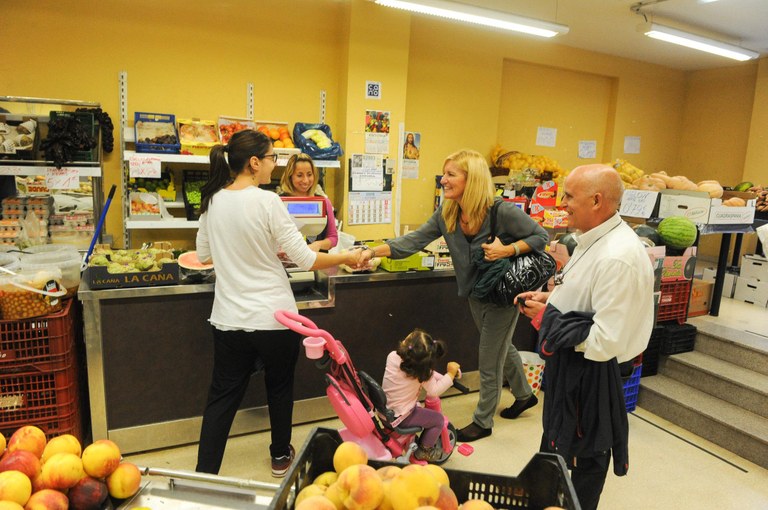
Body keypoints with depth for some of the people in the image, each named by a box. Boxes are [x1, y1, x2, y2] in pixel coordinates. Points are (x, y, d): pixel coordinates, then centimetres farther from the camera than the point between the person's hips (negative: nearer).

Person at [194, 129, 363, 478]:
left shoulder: (212, 201, 1)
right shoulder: (267, 201, -16)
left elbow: (204, 255, 12)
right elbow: (305, 258, -15)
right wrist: (346, 258, -2)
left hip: (229, 318, 4)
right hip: (273, 317, -4)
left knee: (222, 397, 15)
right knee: (279, 387, 19)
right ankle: (280, 456, 38)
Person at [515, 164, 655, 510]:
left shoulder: (618, 258, -31)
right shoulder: (594, 238, 0)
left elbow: (604, 342, -30)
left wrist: (546, 319, -21)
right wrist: (550, 299, 0)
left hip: (590, 371, -10)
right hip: (568, 363, 10)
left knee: (586, 455, 15)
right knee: (555, 442, 28)